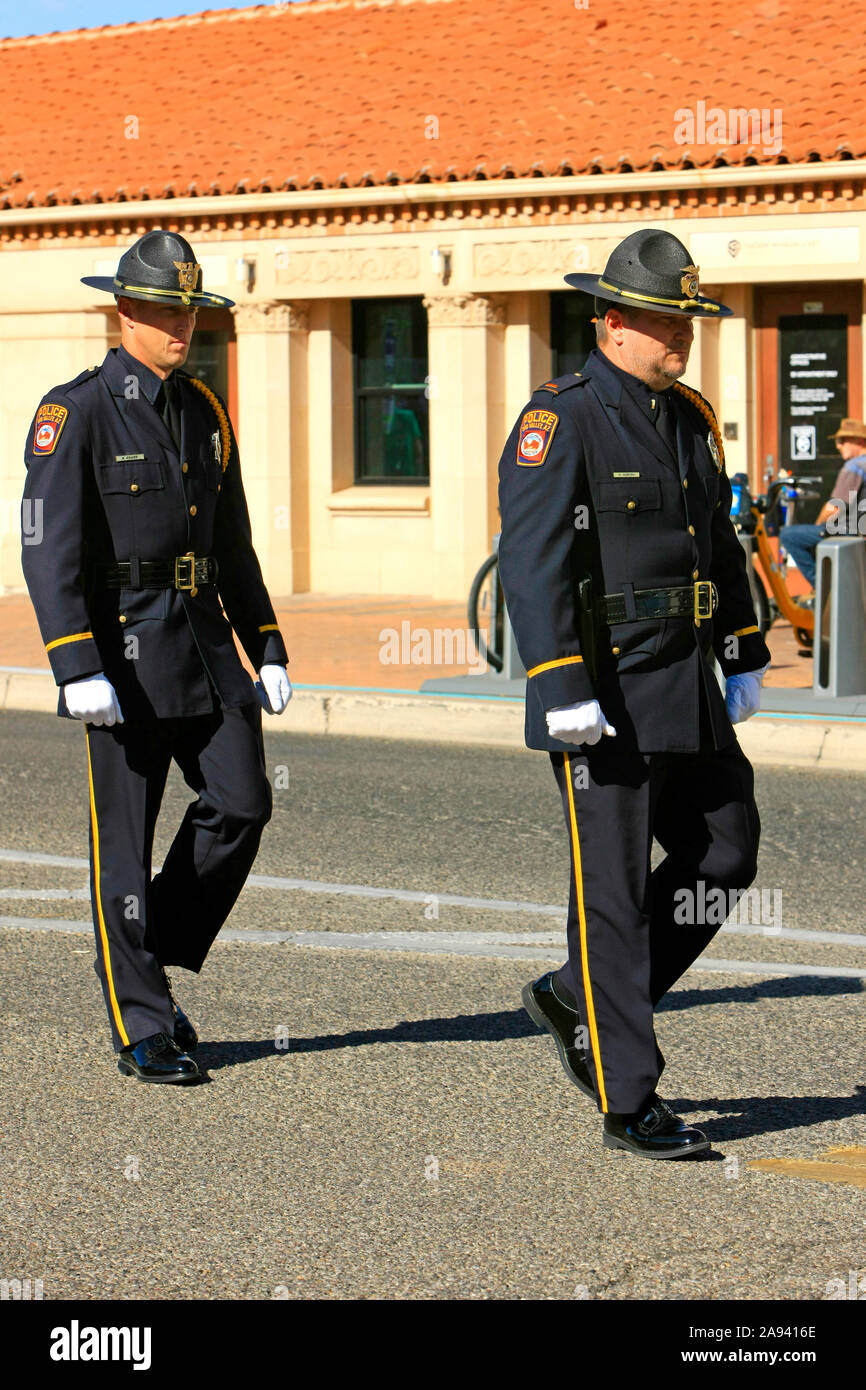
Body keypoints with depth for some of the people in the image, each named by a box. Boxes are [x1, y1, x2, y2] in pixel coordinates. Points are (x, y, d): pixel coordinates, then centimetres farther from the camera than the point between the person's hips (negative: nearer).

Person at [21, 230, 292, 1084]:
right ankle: (142, 1030, 8)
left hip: (206, 641, 6)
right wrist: (78, 670, -21)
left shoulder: (204, 413, 13)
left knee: (240, 805, -3)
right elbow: (50, 550, -13)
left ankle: (152, 960, 18)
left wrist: (266, 652, 14)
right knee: (124, 840, 0)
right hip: (124, 645, -6)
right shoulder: (74, 412, -8)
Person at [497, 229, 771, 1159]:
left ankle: (575, 1000, 23)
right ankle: (629, 1104, 4)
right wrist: (563, 691, -24)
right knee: (614, 890, -2)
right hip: (605, 696, -8)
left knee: (725, 855, 9)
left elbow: (720, 545, 23)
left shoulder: (690, 418, 13)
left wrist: (742, 659, 19)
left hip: (687, 694, 8)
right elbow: (531, 560, -19)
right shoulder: (561, 420, -12)